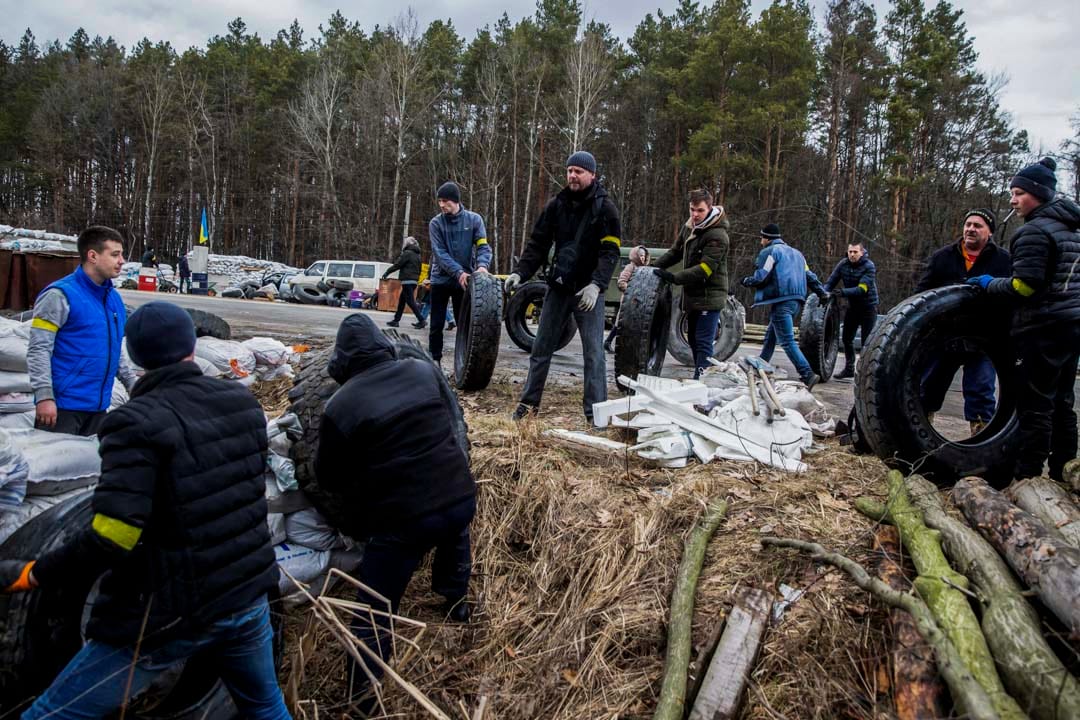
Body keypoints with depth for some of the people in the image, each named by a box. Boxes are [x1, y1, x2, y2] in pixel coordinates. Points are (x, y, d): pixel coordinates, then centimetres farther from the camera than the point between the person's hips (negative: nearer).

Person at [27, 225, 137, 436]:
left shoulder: (114, 298, 11)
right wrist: (44, 396, -21)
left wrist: (132, 383, 17)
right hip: (63, 405, -7)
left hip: (98, 405, 7)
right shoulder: (61, 295, -11)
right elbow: (39, 350, -15)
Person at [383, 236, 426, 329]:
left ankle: (421, 320, -15)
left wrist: (387, 272, -2)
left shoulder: (407, 253, -10)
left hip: (407, 280, -9)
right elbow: (419, 270, 21)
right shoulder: (417, 255, 17)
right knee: (401, 300, 14)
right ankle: (396, 320, 17)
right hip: (414, 281, 9)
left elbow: (397, 265, -11)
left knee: (410, 301, -9)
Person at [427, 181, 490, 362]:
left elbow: (483, 246, -10)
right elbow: (439, 253, -14)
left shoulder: (474, 220, -3)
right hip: (441, 280, 0)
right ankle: (434, 360, 13)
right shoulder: (436, 223, -5)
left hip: (464, 280, 0)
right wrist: (458, 272, -29)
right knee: (437, 325, 3)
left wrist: (482, 265, -32)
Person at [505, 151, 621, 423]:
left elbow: (610, 252, -13)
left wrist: (597, 284, -27)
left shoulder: (604, 207, -6)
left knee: (593, 354, -4)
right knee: (541, 349, 9)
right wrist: (520, 272, -8)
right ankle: (529, 403, 20)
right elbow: (538, 243, 5)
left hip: (588, 291, -4)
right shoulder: (556, 204, 4)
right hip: (558, 288, 4)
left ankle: (595, 412, 3)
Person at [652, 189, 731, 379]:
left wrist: (674, 278, -27)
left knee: (703, 342, -11)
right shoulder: (689, 226, 8)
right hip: (692, 295, 9)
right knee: (693, 340, 15)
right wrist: (654, 266, 6)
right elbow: (676, 251, 19)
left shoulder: (717, 236, -18)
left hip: (709, 297, -9)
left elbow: (704, 269, -25)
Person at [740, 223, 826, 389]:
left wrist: (746, 281, 8)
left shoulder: (769, 252, -2)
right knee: (771, 335, 21)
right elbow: (809, 276, 22)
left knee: (787, 341, -12)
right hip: (796, 301, 9)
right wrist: (822, 293, 26)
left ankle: (808, 375, -22)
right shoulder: (796, 253, 24)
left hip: (781, 302, -9)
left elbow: (761, 277, -10)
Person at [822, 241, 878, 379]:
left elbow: (862, 289, -30)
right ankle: (849, 369, 23)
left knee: (867, 341, -5)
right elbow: (830, 281, -7)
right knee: (847, 338, 11)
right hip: (852, 306, 6)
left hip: (868, 307, -6)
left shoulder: (869, 266, -19)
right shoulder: (843, 264, -5)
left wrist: (843, 292, -43)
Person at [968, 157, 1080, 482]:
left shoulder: (1034, 231, -14)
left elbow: (1024, 286, -20)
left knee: (1034, 405, -5)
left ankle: (1028, 474, -2)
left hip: (1044, 329, -10)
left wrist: (990, 284, -5)